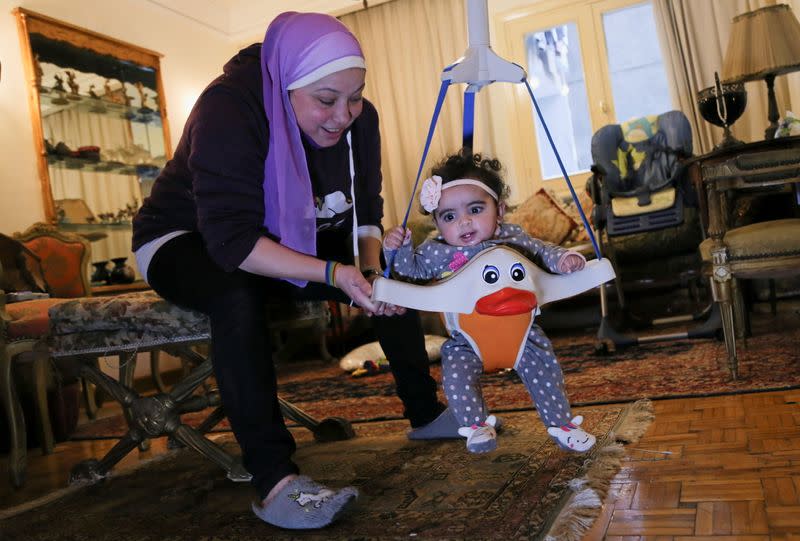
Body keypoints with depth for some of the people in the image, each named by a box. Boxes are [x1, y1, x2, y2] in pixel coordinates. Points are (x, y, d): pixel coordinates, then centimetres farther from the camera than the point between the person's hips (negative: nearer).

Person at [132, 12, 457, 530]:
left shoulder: (358, 118, -12)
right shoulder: (228, 109, -31)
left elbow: (367, 212, -5)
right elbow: (232, 239, -37)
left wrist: (371, 268, -25)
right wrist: (334, 273, -43)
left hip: (289, 240, 6)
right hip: (188, 241, -5)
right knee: (239, 296, -39)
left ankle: (426, 414, 5)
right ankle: (274, 480, -35)